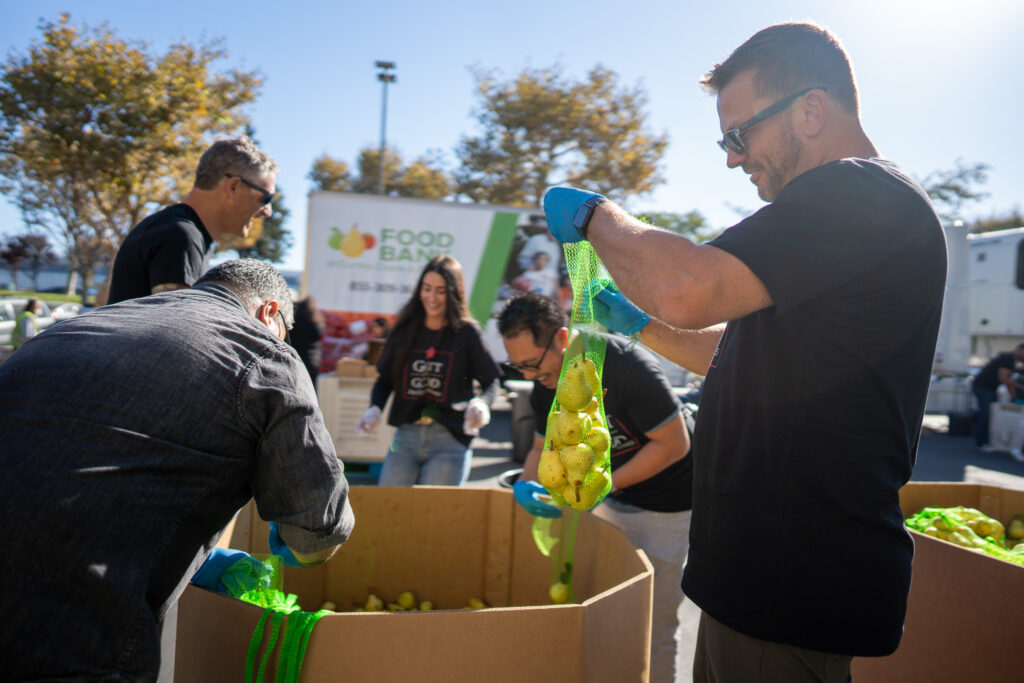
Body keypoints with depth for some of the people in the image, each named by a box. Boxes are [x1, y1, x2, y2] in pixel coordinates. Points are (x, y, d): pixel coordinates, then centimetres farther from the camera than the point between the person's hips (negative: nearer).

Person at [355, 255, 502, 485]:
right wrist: (375, 410, -4)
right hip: (406, 435, 3)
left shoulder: (467, 332, -2)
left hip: (450, 441, -3)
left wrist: (481, 403, -20)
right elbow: (386, 378, 13)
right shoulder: (405, 330, 7)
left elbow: (491, 382, 1)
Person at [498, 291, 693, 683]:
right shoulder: (546, 388, -7)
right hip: (611, 500, 7)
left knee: (654, 625, 4)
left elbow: (674, 444, -24)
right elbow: (543, 448, 7)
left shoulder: (628, 367, -29)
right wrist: (527, 485, -15)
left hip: (666, 504, -6)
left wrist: (604, 485, -28)